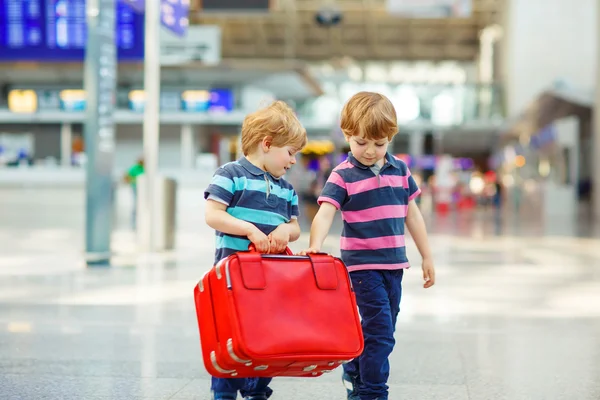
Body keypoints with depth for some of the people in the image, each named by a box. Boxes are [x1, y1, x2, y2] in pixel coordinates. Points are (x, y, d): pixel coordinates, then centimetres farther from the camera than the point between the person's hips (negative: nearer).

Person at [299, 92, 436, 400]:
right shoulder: (343, 176, -8)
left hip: (394, 264, 6)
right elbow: (325, 213, -20)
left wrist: (427, 257, 15)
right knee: (379, 331, -11)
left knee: (383, 332, 15)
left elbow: (412, 214, 14)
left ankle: (355, 375, 35)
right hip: (362, 264, -6)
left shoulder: (400, 170, 7)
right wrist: (315, 246, -38)